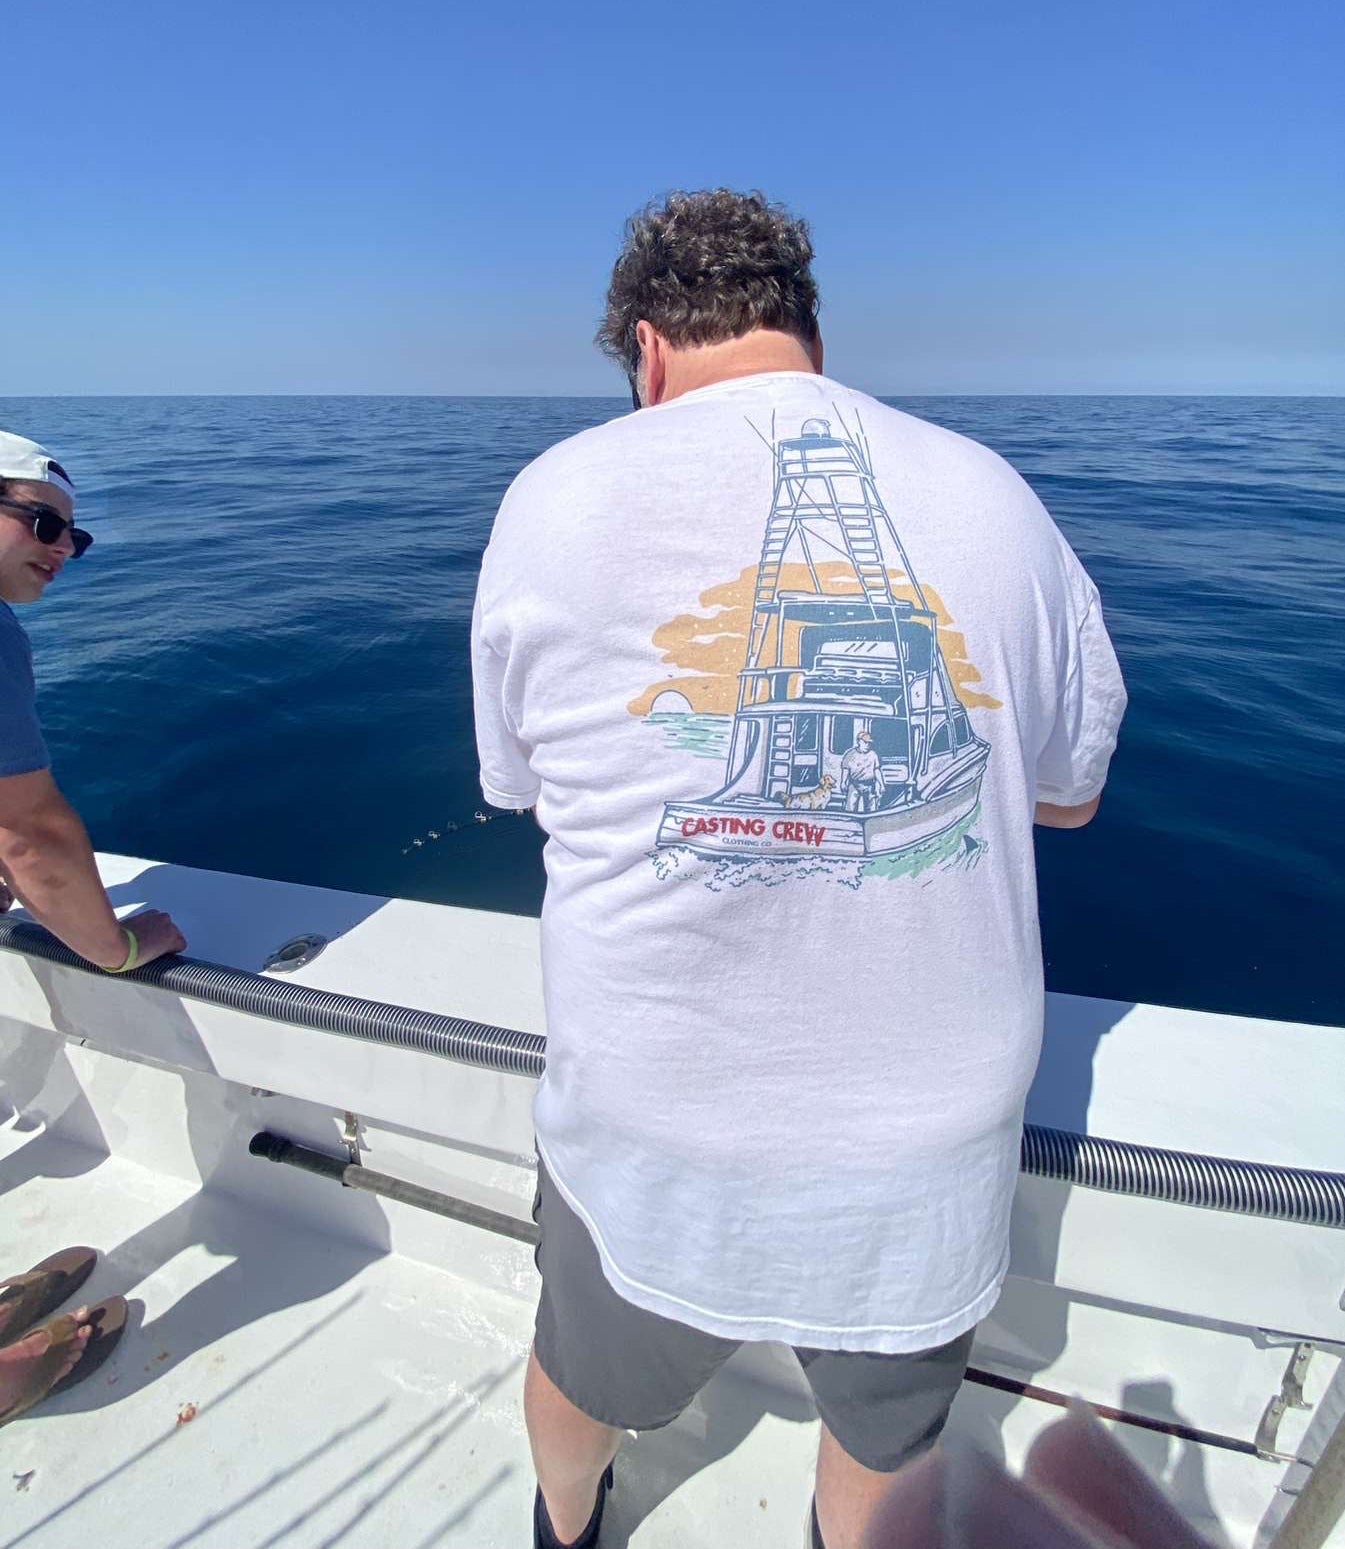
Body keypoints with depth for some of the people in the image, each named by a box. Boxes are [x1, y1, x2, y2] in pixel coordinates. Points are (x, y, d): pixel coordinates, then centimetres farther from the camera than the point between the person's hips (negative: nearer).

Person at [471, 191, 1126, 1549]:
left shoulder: (554, 497, -11)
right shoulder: (997, 499, -4)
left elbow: (521, 782, 1)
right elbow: (1070, 791, 7)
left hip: (652, 1149, 0)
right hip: (934, 1166, 2)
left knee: (586, 1383, 34)